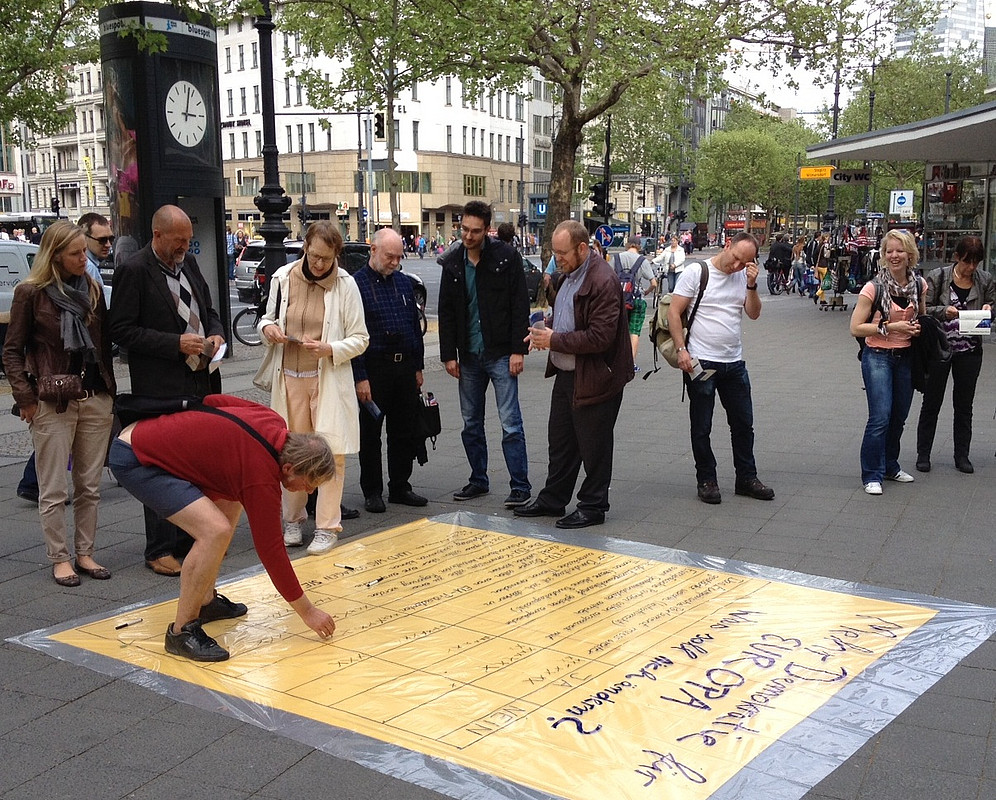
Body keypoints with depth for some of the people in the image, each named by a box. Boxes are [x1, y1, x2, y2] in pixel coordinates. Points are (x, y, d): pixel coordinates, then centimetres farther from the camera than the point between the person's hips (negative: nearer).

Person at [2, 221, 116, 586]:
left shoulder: (93, 289, 8)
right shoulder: (31, 293, -5)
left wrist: (109, 391, 7)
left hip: (96, 399, 4)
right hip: (53, 404, -4)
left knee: (89, 486, 10)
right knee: (54, 490, 3)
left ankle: (85, 553, 20)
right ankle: (59, 559, 14)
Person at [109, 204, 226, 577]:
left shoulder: (189, 263, 12)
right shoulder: (133, 271, -10)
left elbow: (208, 310, 22)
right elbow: (121, 330, -13)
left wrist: (216, 334, 0)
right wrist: (176, 343, -19)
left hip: (201, 382, 7)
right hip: (162, 389, -7)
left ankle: (190, 538, 27)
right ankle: (159, 550, 11)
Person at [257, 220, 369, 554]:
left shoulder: (345, 284, -7)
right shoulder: (283, 278, 0)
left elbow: (360, 339, -3)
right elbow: (268, 319, 16)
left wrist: (331, 349, -20)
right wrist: (268, 328, -8)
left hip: (329, 379, -3)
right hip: (289, 378, 3)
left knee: (331, 452, -3)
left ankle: (327, 526, 8)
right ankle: (293, 520, 26)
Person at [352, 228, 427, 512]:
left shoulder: (404, 282, 11)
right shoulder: (356, 284, -7)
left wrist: (418, 367, 14)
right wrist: (360, 377, -14)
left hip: (405, 367, 6)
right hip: (374, 369, -5)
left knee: (405, 432, 11)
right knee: (370, 433, 5)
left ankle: (400, 487, 23)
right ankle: (372, 492, 16)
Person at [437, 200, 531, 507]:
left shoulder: (506, 257, -7)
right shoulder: (452, 262, 6)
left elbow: (520, 306, -7)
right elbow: (446, 312, 9)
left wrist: (518, 350, -13)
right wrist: (449, 354, 4)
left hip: (501, 354, -5)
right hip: (468, 355, 5)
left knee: (510, 423, -4)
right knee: (471, 424, 12)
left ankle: (520, 485, 2)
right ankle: (478, 480, 24)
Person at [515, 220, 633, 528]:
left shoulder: (603, 281, -21)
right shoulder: (566, 274, 9)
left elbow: (600, 337, -25)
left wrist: (555, 340, -19)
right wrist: (544, 333, 2)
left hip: (593, 379, -9)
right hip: (566, 373, 9)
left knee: (593, 447, 5)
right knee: (560, 441, 18)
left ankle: (593, 506, 19)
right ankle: (553, 499, 31)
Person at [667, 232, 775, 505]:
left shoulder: (744, 277, 6)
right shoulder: (696, 272, -7)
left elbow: (754, 314, 3)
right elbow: (674, 312, -8)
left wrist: (751, 285, -11)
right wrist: (681, 349, -15)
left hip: (734, 363, 5)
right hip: (700, 362, -5)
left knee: (743, 423, 13)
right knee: (701, 427, 5)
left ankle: (746, 478, 25)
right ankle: (706, 480, 18)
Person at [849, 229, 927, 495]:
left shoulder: (919, 285, 2)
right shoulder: (874, 287, -13)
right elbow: (856, 328, -13)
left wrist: (918, 328, -2)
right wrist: (890, 327, -19)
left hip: (905, 356, 5)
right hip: (878, 357, -5)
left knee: (899, 416, 13)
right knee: (880, 417, -12)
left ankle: (890, 466, 31)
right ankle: (872, 475, 0)